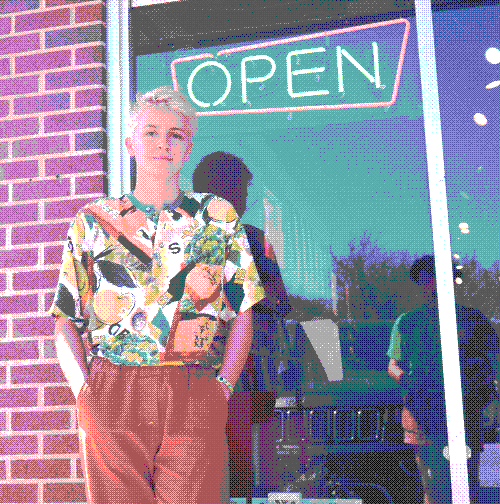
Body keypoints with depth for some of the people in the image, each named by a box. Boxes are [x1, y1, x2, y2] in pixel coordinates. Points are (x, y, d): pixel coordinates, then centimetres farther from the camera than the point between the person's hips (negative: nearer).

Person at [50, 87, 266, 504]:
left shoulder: (219, 217, 11)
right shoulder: (93, 220, 12)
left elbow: (242, 316, 10)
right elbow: (66, 322, 12)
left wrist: (222, 389, -1)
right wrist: (85, 394, -2)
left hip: (196, 400, 0)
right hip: (109, 399, 1)